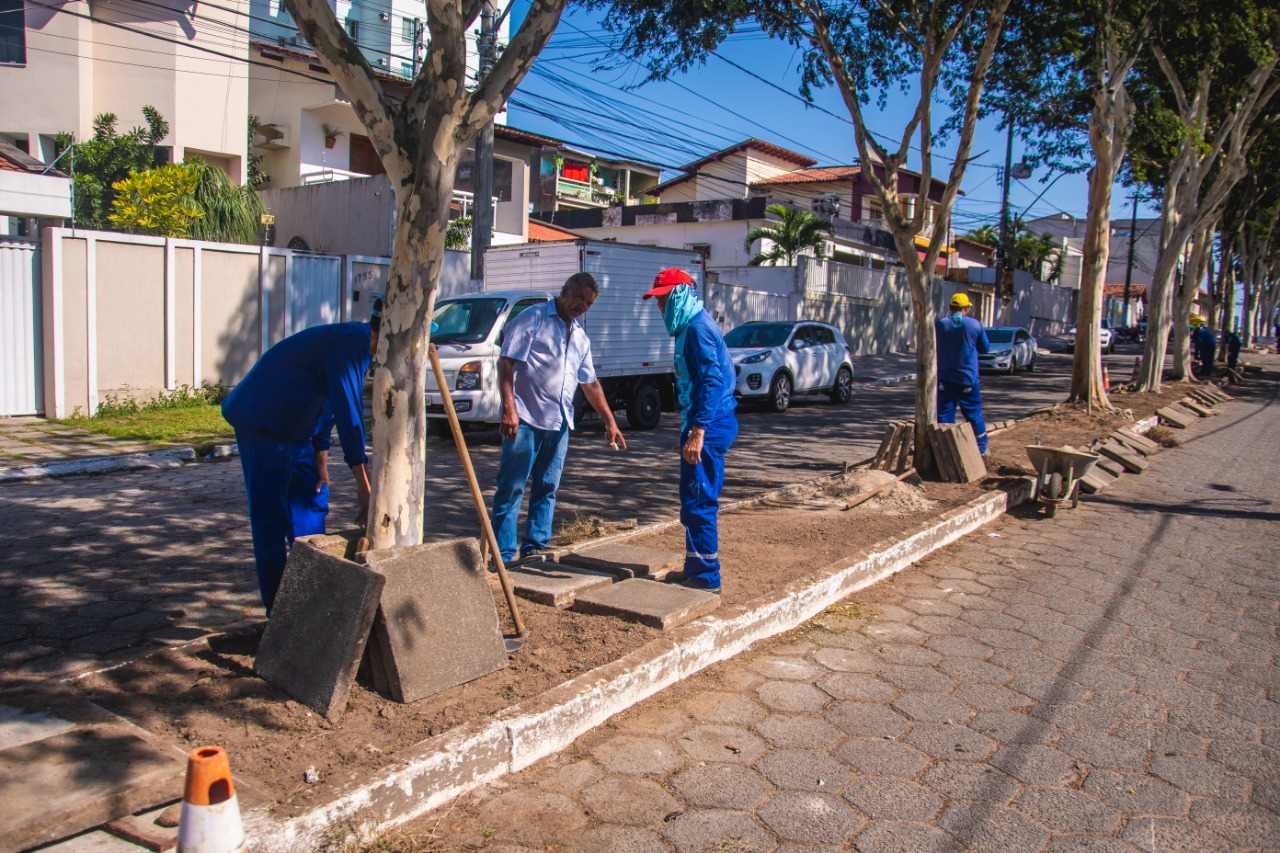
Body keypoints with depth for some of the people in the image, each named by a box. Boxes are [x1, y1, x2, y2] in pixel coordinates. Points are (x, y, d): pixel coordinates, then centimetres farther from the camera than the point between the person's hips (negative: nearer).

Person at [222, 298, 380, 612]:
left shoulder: (356, 343, 8)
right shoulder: (349, 344, -24)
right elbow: (348, 410, -32)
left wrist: (320, 454, 15)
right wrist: (363, 481, -34)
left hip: (292, 429, 11)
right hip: (261, 425, -11)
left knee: (312, 497, 16)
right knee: (272, 518, -7)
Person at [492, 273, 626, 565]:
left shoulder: (581, 337, 19)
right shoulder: (533, 318, -3)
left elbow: (590, 384, 24)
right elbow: (506, 363, -10)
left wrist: (609, 421, 20)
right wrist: (509, 409, -20)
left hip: (559, 423, 7)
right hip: (525, 420, -7)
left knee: (547, 489, 11)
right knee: (511, 489, -4)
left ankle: (536, 547, 22)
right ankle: (503, 556, 0)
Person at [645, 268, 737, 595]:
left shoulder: (698, 328, -15)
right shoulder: (689, 326, 17)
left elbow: (712, 381, -23)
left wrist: (697, 431, -27)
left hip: (709, 425, -11)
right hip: (702, 423, 11)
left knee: (699, 501, -6)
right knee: (694, 499, 16)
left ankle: (706, 578, 1)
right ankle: (695, 568, 26)